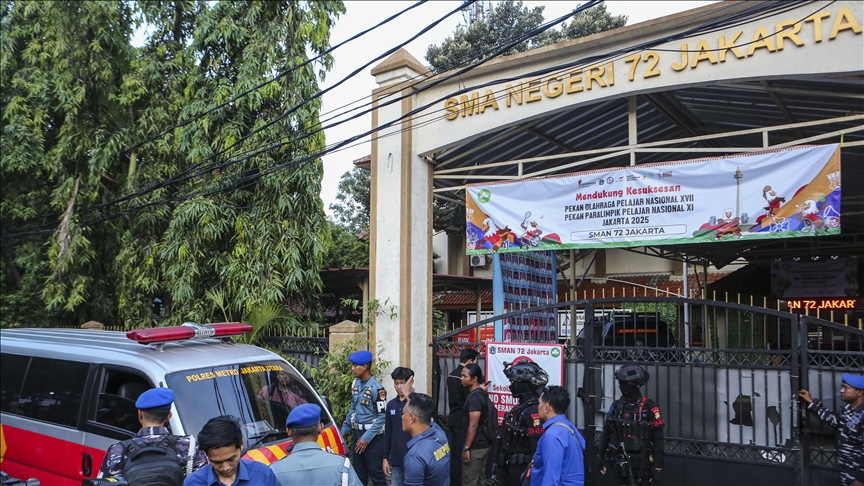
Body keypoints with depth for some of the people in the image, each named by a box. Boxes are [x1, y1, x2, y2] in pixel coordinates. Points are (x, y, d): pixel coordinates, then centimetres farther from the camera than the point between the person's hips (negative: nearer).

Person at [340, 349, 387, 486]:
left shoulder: (376, 388, -17)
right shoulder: (355, 383, 6)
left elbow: (382, 416, -18)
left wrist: (367, 437, -19)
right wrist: (344, 429, 14)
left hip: (373, 436, -7)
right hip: (357, 434, 7)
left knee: (375, 472, -1)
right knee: (358, 473, 15)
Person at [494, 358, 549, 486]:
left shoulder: (534, 410, -19)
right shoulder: (522, 406, 11)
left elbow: (538, 448, -23)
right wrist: (501, 467, 22)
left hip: (521, 473, -9)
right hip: (512, 470, 9)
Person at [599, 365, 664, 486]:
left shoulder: (649, 408, -10)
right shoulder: (616, 406, 3)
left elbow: (658, 440, -10)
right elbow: (606, 434, 8)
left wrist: (657, 467, -11)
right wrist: (601, 458, 7)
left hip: (641, 463, -4)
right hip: (621, 462, 4)